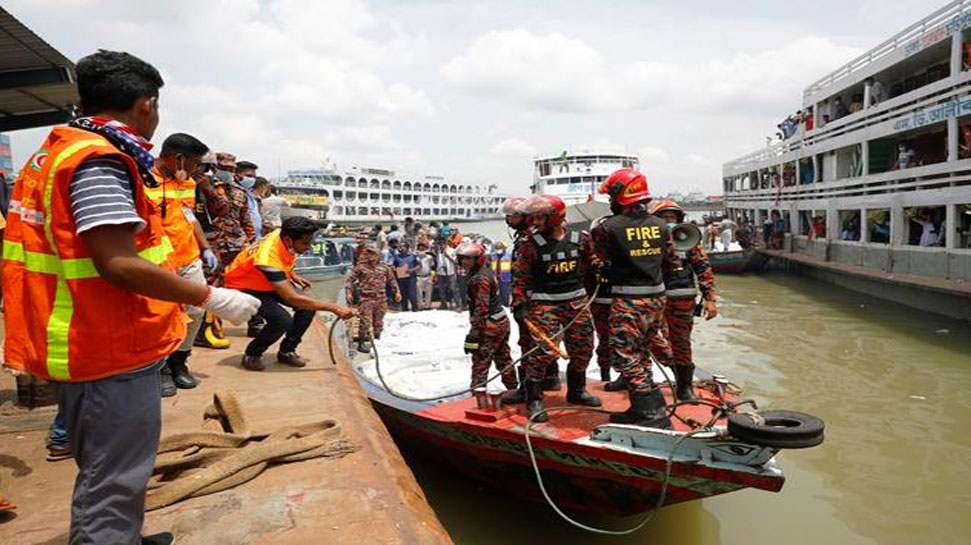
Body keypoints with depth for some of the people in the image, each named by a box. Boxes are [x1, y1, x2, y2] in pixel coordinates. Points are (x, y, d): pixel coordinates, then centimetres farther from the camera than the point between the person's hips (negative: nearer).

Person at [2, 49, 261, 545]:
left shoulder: (59, 149, 13)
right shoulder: (101, 160, -18)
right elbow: (118, 263, -25)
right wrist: (210, 298, -20)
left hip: (85, 346, 10)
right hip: (110, 352, -10)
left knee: (107, 472, 26)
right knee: (113, 481, 0)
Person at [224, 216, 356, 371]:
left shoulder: (284, 235, -17)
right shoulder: (268, 257, -39)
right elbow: (291, 298, -41)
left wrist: (292, 275, -4)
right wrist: (334, 308, -41)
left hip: (269, 282, 8)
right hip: (244, 288, -7)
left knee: (308, 307, -13)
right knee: (283, 321, -29)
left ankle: (286, 351, 6)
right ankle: (251, 355, -3)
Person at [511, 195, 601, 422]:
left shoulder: (580, 239, 0)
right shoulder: (531, 245, -7)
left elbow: (591, 265, 16)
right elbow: (521, 277, -9)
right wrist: (519, 305, -15)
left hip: (577, 301, 4)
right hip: (544, 303, -4)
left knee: (582, 348, 10)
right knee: (544, 351, -13)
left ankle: (576, 391, 32)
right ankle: (534, 399, 1)